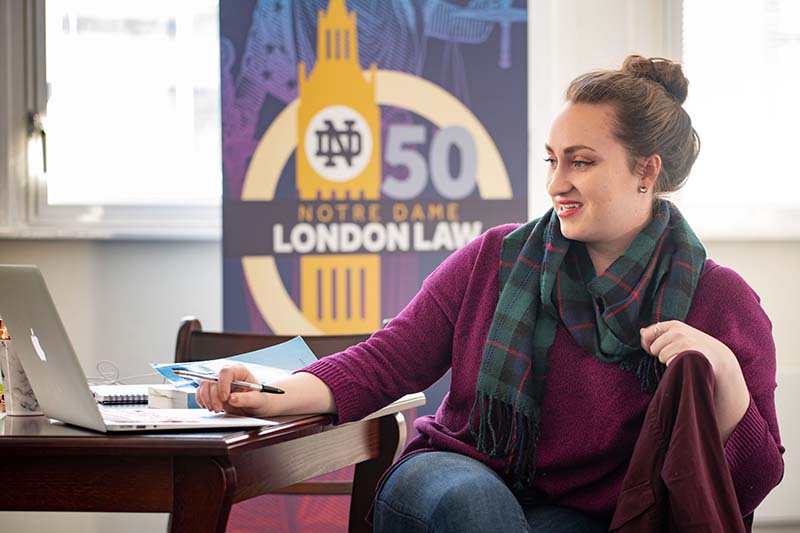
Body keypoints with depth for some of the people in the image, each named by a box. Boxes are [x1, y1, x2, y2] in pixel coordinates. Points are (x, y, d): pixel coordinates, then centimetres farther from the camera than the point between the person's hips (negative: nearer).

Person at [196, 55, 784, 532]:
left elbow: (752, 485, 0)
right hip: (453, 474, 1)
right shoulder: (495, 261, 7)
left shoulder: (720, 301, 1)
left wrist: (723, 372, -19)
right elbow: (388, 359, 3)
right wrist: (283, 397, -16)